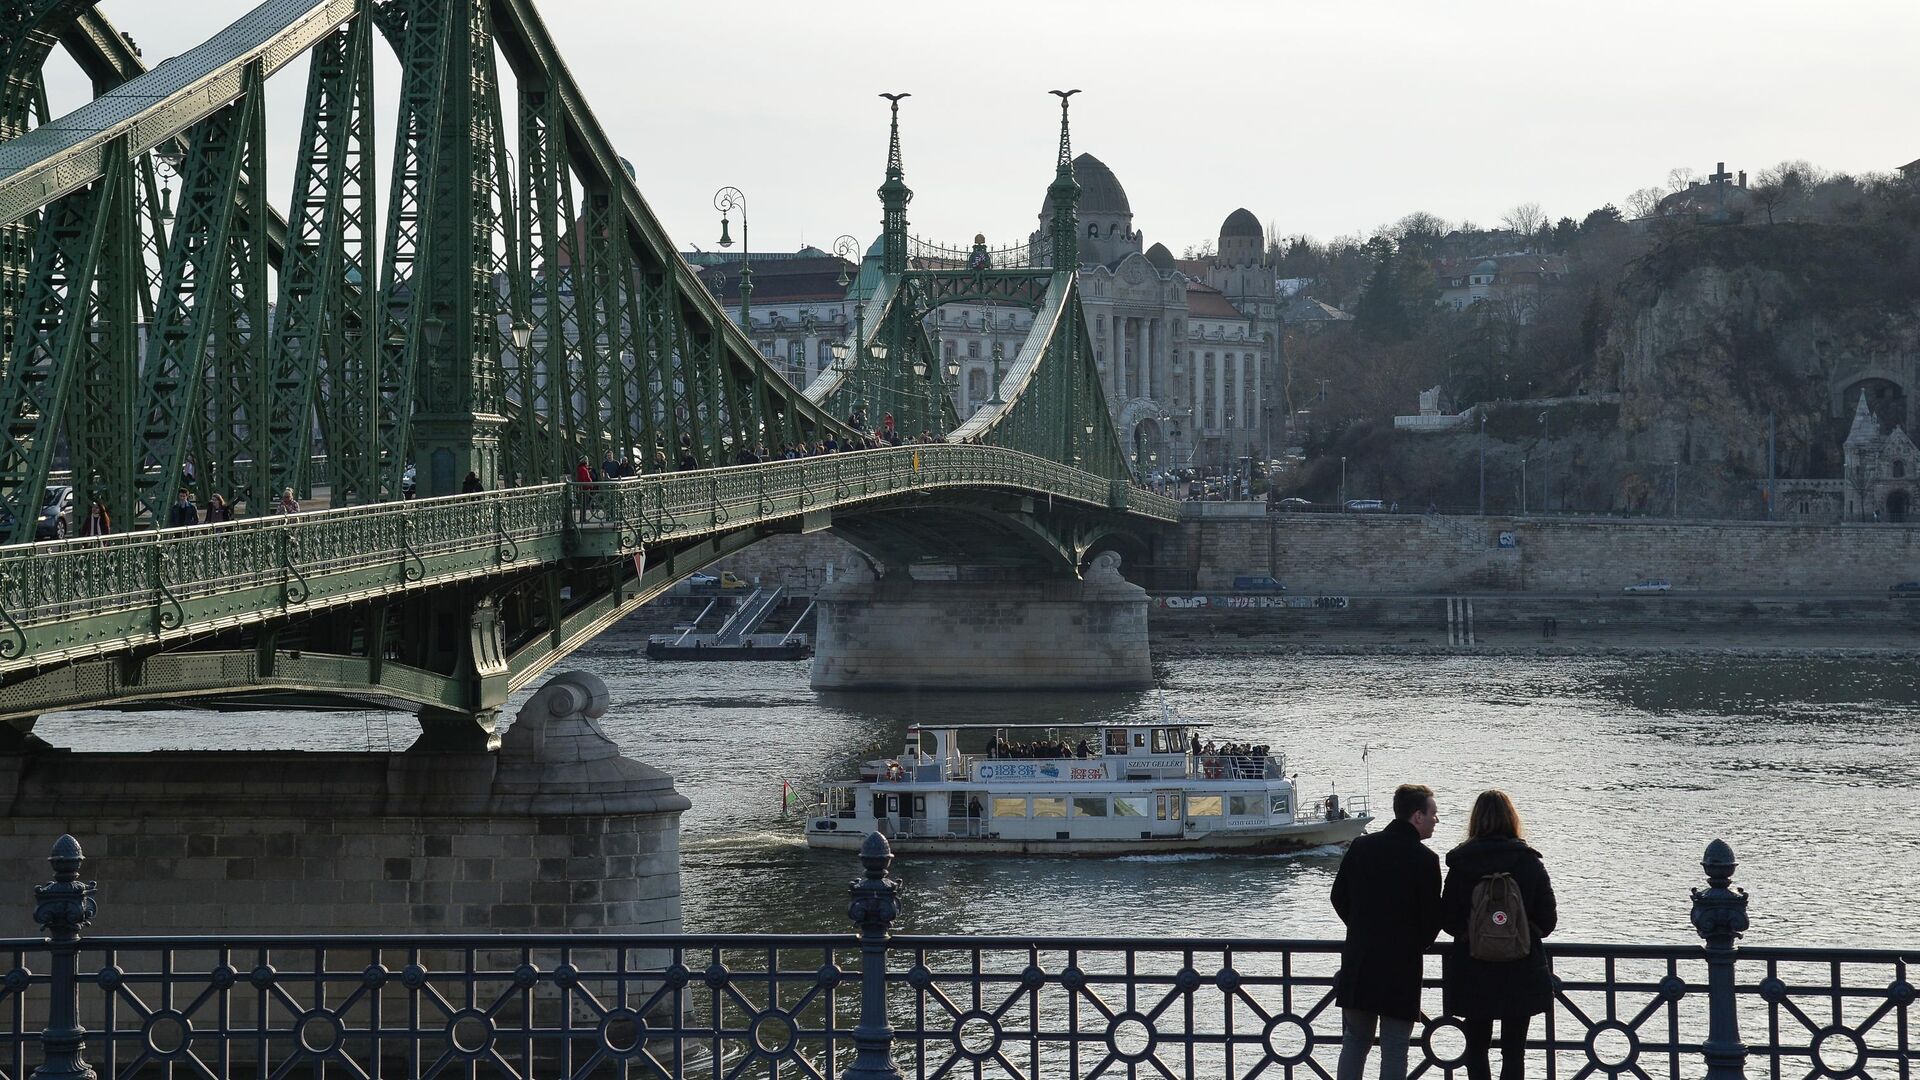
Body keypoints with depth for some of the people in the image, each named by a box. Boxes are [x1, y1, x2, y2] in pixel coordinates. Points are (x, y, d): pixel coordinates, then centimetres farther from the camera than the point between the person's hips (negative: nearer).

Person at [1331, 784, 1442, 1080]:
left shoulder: (1361, 846, 3)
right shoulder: (1425, 859, -11)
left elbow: (1339, 897, 9)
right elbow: (1432, 918, -8)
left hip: (1358, 962, 4)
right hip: (1402, 967, -4)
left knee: (1355, 1041, 14)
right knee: (1394, 1048, 2)